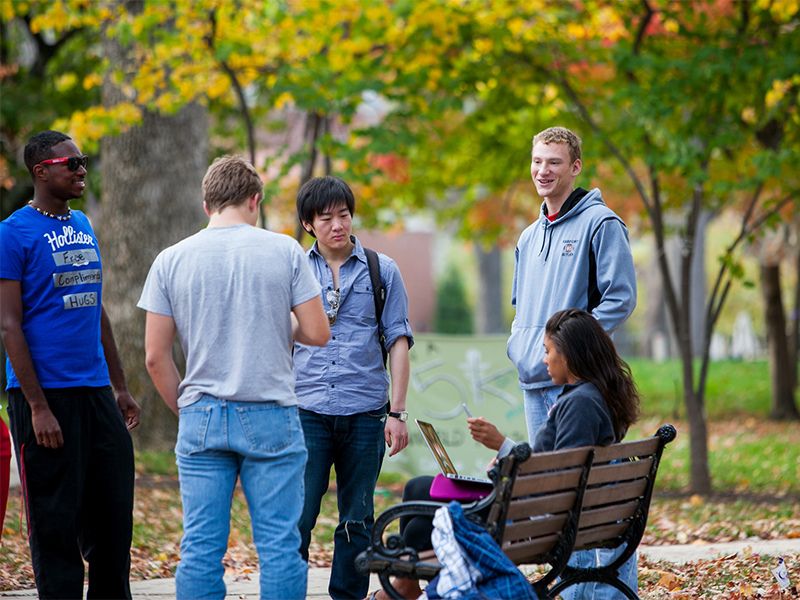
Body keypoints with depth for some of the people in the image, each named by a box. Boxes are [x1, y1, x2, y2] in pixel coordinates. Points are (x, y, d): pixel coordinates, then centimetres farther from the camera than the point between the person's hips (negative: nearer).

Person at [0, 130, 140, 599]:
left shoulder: (84, 227, 14)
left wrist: (121, 387, 18)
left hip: (96, 392, 7)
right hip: (46, 395, -7)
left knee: (113, 514, 9)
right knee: (56, 520, -1)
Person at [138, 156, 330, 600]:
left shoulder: (171, 260, 2)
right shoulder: (284, 251, -2)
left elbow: (155, 356, 2)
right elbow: (318, 334, -2)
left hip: (200, 418, 2)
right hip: (270, 417, -1)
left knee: (201, 546, 4)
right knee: (279, 543, 2)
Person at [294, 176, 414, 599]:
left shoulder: (381, 271, 7)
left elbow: (398, 341, 7)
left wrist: (397, 413, 0)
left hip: (364, 411, 0)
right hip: (307, 410, 0)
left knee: (357, 521, 6)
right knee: (296, 517, -7)